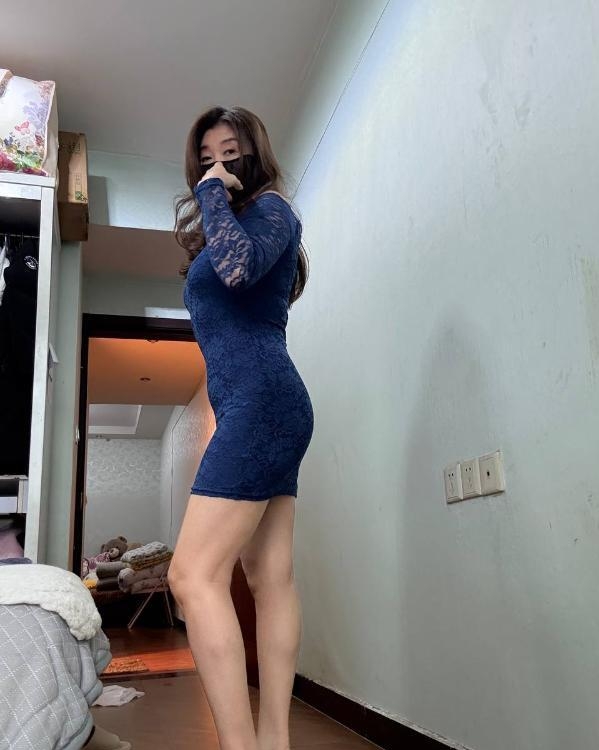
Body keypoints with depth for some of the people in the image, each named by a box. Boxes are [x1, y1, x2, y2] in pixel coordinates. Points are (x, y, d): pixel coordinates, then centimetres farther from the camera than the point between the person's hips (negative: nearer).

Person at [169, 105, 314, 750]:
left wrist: (215, 192, -9)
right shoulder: (231, 224, 28)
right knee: (270, 577, 5)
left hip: (260, 400, -10)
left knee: (193, 574, -16)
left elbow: (240, 266, -21)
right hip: (262, 407, 10)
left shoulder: (270, 206, 2)